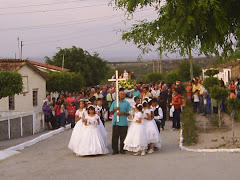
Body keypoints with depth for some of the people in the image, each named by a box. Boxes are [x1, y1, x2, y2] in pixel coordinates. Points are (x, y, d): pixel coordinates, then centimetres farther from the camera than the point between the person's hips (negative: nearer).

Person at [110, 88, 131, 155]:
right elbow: (111, 112, 12)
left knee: (123, 136, 1)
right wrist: (115, 109, -7)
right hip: (115, 122, 1)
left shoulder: (127, 103, 6)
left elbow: (128, 113, 4)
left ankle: (122, 149, 12)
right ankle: (115, 149, 9)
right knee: (115, 136, 1)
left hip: (124, 122, -1)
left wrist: (122, 113, -13)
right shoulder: (114, 102, 11)